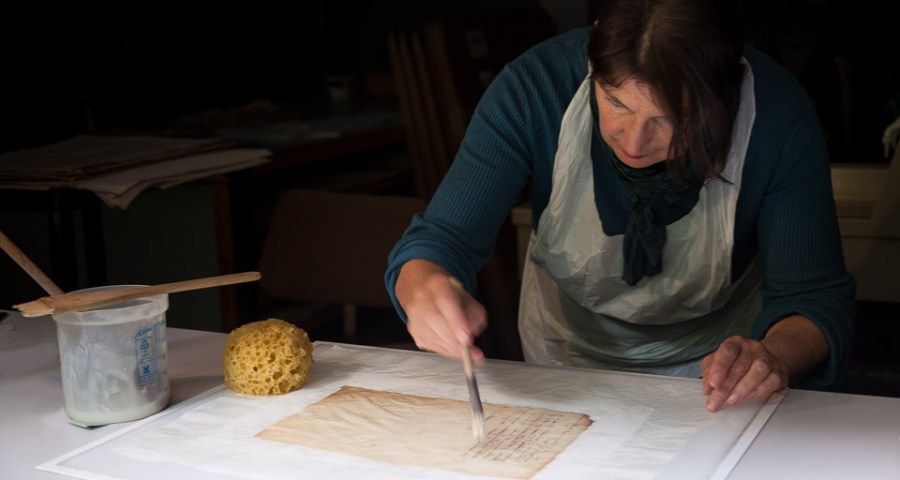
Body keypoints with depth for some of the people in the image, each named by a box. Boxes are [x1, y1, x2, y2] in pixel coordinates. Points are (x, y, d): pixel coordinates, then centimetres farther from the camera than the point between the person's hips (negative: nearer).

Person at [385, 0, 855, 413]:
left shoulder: (777, 118, -24)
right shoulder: (534, 87, -25)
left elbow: (815, 295, -18)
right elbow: (441, 238, -24)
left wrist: (776, 356, -41)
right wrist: (427, 288, -48)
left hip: (710, 366, -1)